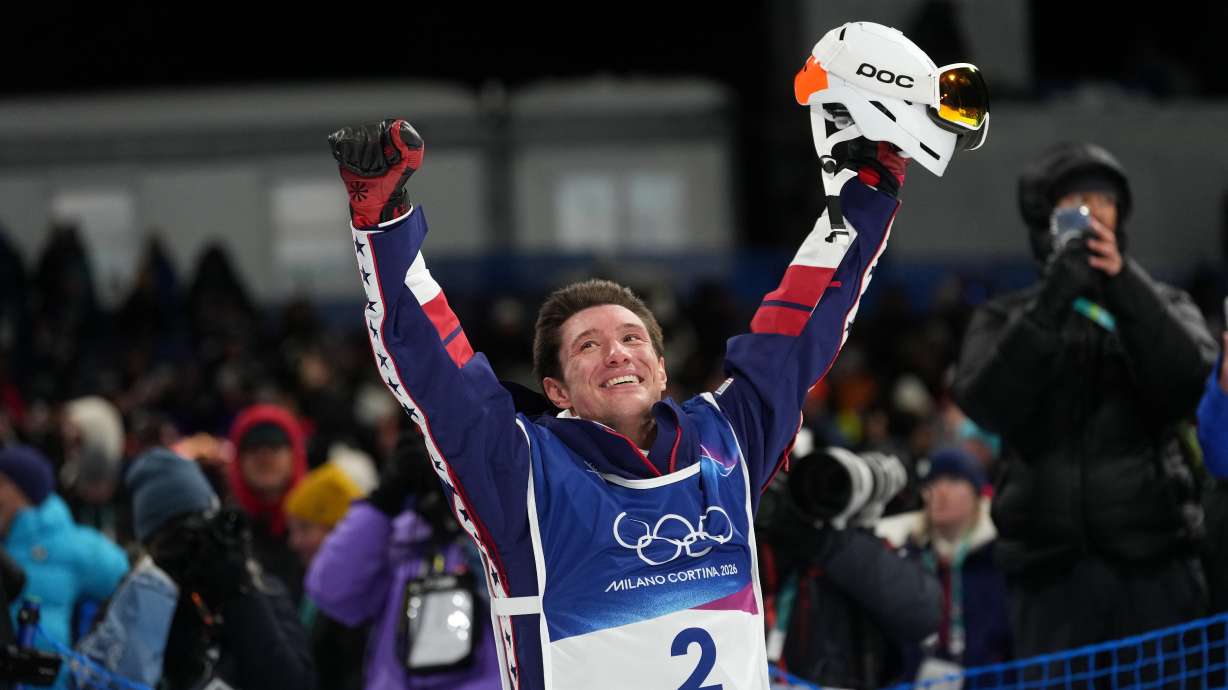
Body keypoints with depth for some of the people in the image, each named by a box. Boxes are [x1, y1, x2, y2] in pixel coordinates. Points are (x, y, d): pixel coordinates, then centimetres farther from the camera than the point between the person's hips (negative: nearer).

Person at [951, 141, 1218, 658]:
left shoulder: (1162, 306, 16)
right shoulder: (1005, 319, 14)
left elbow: (1188, 384, -4)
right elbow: (986, 403, -5)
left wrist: (1124, 285, -13)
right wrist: (1051, 303, -13)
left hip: (1155, 561, 0)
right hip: (1051, 563, 0)